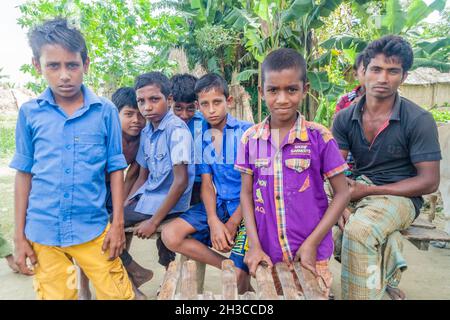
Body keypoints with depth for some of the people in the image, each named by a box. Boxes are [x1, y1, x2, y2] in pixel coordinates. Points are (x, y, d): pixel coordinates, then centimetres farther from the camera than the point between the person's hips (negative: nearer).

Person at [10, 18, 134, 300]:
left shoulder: (105, 111, -5)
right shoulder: (29, 113, -1)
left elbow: (116, 169, 0)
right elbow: (24, 173, 5)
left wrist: (118, 223, -2)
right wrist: (19, 235, 6)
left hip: (93, 230, -1)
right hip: (42, 232, 2)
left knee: (118, 294, 6)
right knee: (55, 295, 16)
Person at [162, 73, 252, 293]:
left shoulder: (246, 132, -8)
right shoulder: (201, 137, 5)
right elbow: (206, 183, 3)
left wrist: (232, 223, -13)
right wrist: (214, 221, -14)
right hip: (217, 204, 5)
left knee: (237, 277, -17)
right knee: (170, 235, -13)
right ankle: (231, 266, -4)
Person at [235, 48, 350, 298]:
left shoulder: (319, 137, -10)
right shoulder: (250, 139, -3)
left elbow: (342, 193, -6)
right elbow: (246, 193, 2)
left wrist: (311, 243, -12)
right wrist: (254, 245, -6)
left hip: (311, 256, -2)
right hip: (265, 256, 2)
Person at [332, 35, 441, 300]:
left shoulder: (419, 120, -9)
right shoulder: (345, 118, 1)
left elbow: (430, 181, -10)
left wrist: (369, 190, -16)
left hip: (400, 196, -5)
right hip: (357, 191, 5)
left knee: (358, 229, -34)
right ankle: (387, 272, -7)